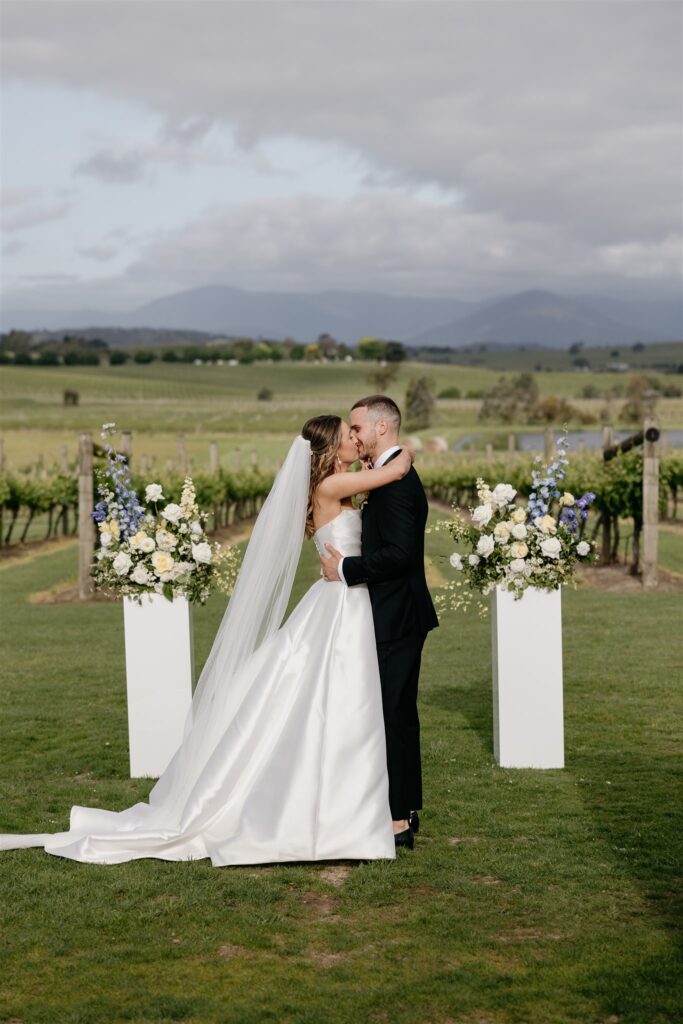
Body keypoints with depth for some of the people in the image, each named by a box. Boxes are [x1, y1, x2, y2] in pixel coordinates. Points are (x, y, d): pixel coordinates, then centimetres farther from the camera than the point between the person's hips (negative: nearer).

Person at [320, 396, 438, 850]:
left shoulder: (394, 481, -18)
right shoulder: (397, 475, 14)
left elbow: (398, 553, -26)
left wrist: (345, 569, -17)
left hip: (397, 619, -11)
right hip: (399, 616, 11)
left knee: (392, 715, -6)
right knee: (400, 714, 17)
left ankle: (397, 821, 0)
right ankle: (407, 808, 26)